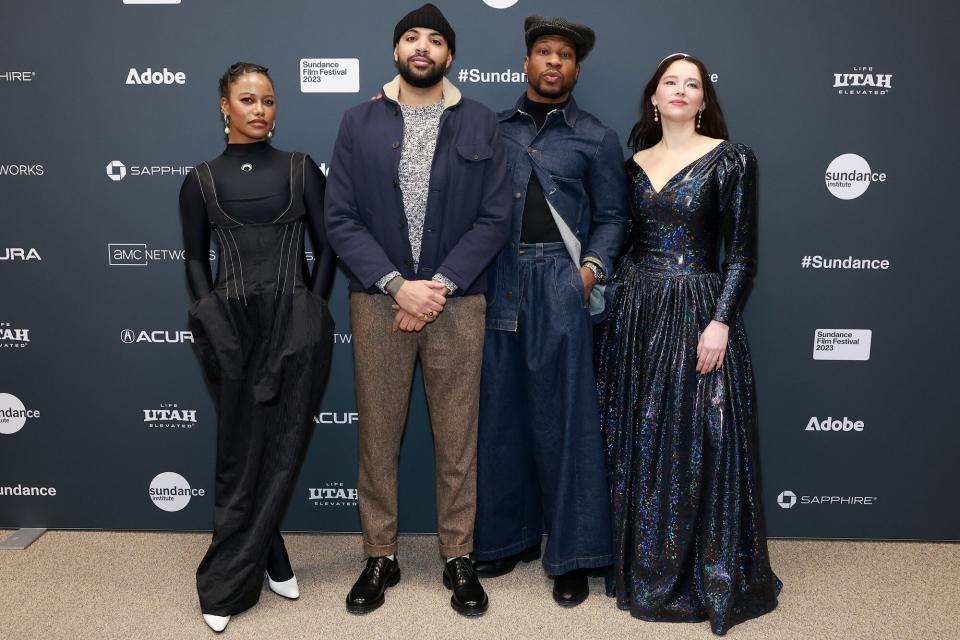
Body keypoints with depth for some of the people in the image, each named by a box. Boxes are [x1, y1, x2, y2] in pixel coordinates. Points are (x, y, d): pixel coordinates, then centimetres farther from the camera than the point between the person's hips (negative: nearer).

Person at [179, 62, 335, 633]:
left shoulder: (301, 169, 5)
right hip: (233, 328, 0)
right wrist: (213, 321, -4)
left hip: (297, 325, 0)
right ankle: (272, 560, 23)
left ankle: (228, 581, 20)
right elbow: (196, 261, 9)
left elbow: (326, 248, 5)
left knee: (283, 448, 4)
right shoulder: (201, 181, 6)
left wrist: (313, 313, -4)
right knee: (242, 453, 4)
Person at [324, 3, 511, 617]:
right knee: (378, 436, 8)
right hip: (379, 299, 1)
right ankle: (381, 556, 24)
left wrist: (440, 285, -12)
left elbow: (495, 217, -1)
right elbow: (340, 217, 0)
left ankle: (459, 558, 22)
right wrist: (397, 286, -12)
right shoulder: (359, 122, 7)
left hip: (456, 302, 0)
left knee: (457, 438, 6)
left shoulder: (481, 123, 5)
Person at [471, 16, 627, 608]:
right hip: (499, 285, 3)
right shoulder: (494, 130, 14)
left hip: (560, 286, -3)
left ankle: (572, 554, 12)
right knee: (502, 414, 8)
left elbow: (612, 218, 6)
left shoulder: (596, 138, 8)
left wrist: (592, 267, -9)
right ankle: (510, 536, 23)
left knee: (564, 419, 0)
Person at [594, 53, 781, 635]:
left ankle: (709, 577, 19)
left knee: (698, 443, 1)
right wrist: (617, 306, 9)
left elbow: (742, 253, -7)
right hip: (636, 314, 5)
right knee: (638, 443, 10)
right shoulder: (635, 162, 10)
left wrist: (720, 322, -16)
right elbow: (628, 239, 13)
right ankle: (643, 565, 27)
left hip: (697, 313, -4)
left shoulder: (730, 159, -3)